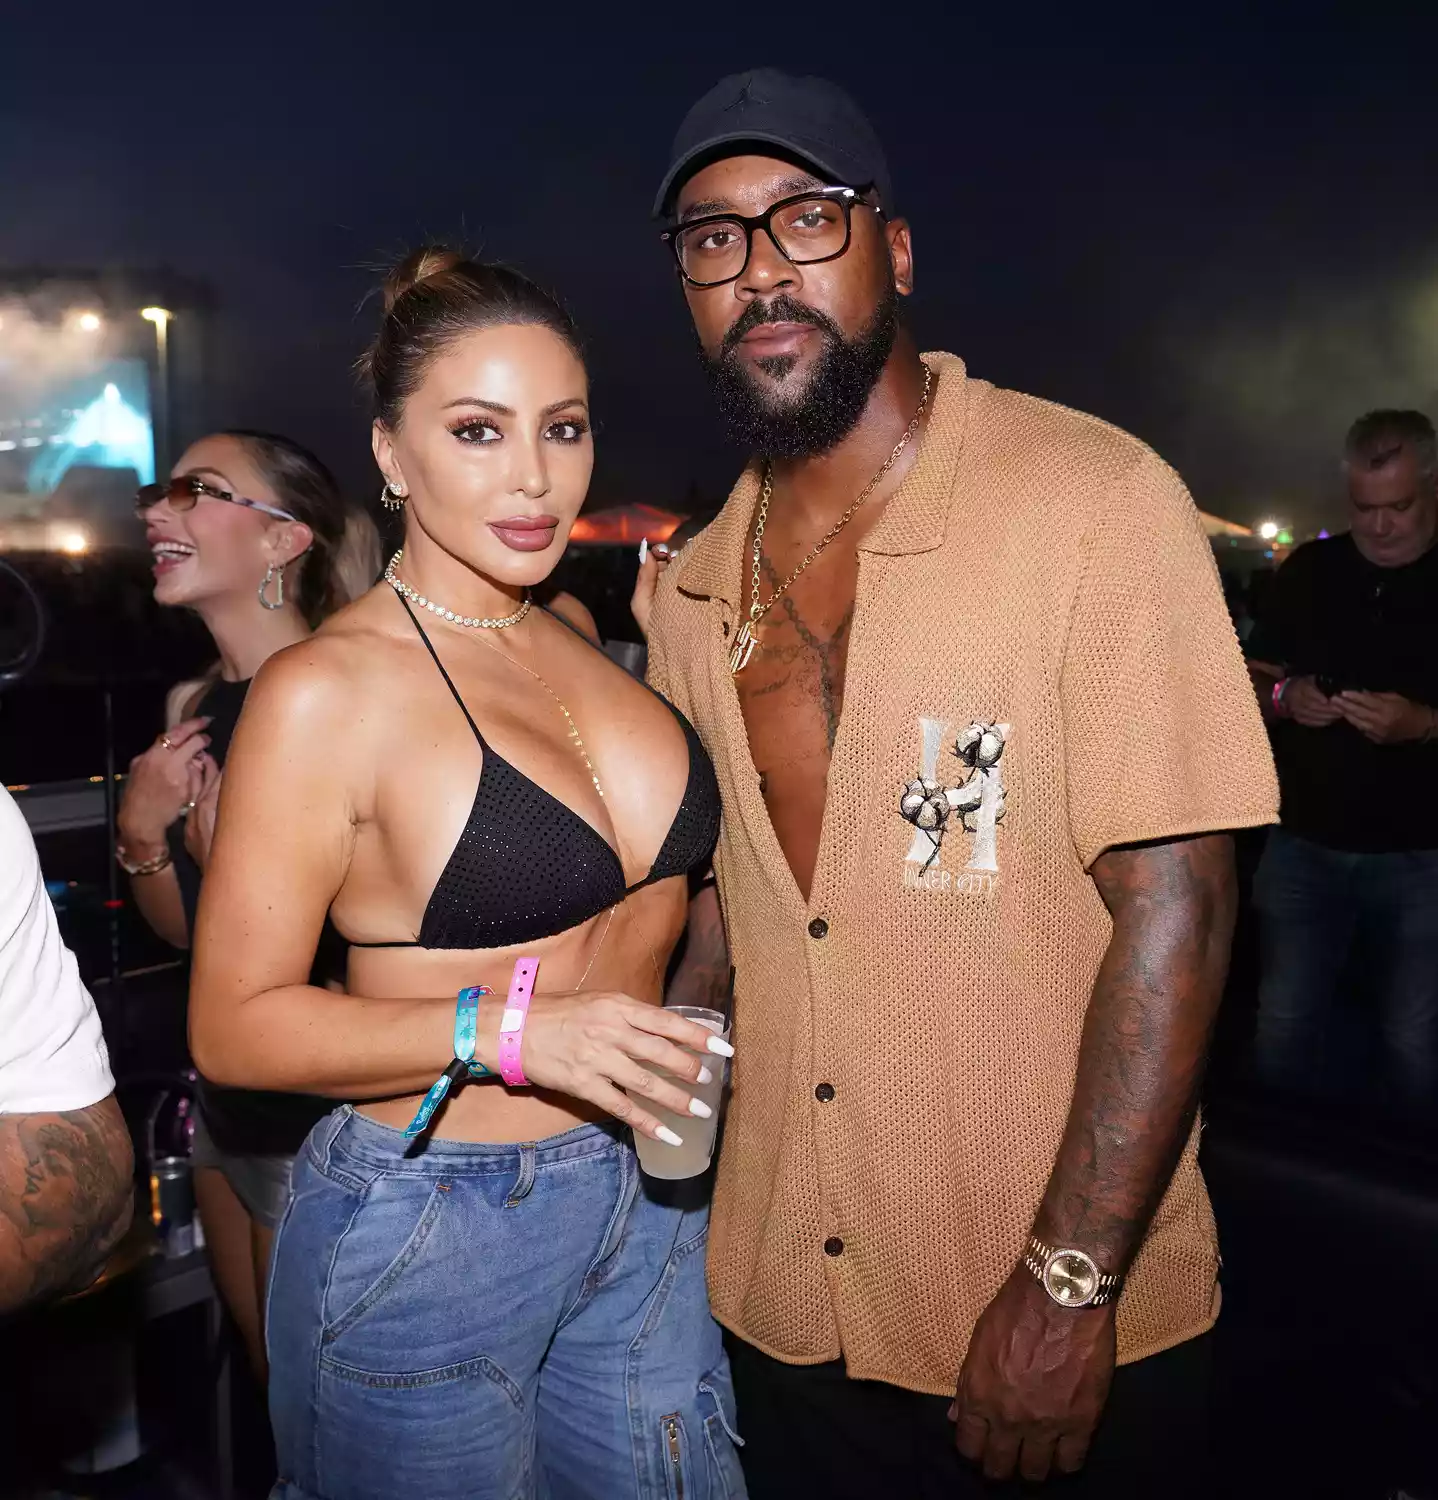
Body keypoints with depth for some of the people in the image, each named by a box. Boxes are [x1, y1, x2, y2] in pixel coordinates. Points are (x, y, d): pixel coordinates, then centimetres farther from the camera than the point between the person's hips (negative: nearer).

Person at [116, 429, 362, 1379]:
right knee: (269, 1378, 28)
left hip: (323, 1124, -7)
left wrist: (221, 845, -27)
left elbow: (297, 955, -18)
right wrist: (142, 833, -8)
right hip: (228, 1106, 8)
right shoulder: (197, 707, 2)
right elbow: (186, 932, 8)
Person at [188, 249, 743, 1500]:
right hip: (431, 1233, -6)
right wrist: (510, 1029, -25)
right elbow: (235, 1023, -16)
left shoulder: (575, 634, 2)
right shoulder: (325, 690, -17)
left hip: (645, 1206, 6)